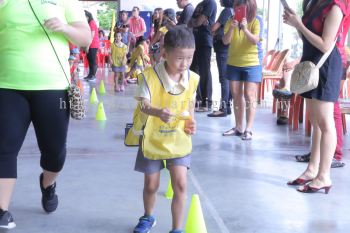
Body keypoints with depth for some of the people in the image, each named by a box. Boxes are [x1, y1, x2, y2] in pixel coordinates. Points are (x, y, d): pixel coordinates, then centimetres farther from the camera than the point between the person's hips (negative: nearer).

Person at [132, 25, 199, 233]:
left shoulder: (192, 78, -7)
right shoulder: (150, 76, -20)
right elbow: (144, 105, -24)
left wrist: (191, 121, -9)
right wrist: (158, 112, -44)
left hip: (179, 140, 2)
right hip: (153, 140, -1)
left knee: (180, 184, -5)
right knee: (151, 185, 13)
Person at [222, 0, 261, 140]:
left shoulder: (255, 22, -8)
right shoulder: (230, 22, 1)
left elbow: (255, 41, -20)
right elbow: (225, 41, -10)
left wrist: (245, 28, -34)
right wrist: (231, 28, -28)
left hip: (251, 65, -4)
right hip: (233, 64, 4)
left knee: (249, 96, -7)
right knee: (236, 96, 8)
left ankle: (248, 129, -6)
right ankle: (238, 128, 17)